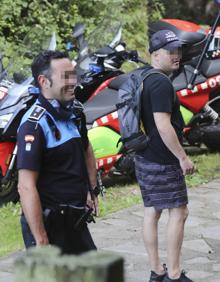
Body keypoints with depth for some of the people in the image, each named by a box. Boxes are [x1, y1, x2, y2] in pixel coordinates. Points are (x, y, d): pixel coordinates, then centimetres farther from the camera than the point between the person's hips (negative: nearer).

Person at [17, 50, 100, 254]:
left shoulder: (75, 110, 6)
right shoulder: (34, 124, -21)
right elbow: (26, 187, -25)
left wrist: (92, 190, 18)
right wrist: (40, 241, -26)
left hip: (76, 219, 8)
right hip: (48, 222, -8)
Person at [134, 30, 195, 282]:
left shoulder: (143, 79, 13)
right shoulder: (161, 83, -18)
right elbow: (163, 126, -24)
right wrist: (183, 157, -18)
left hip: (145, 157, 10)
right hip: (162, 161, -10)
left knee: (152, 212, 10)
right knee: (178, 212, -3)